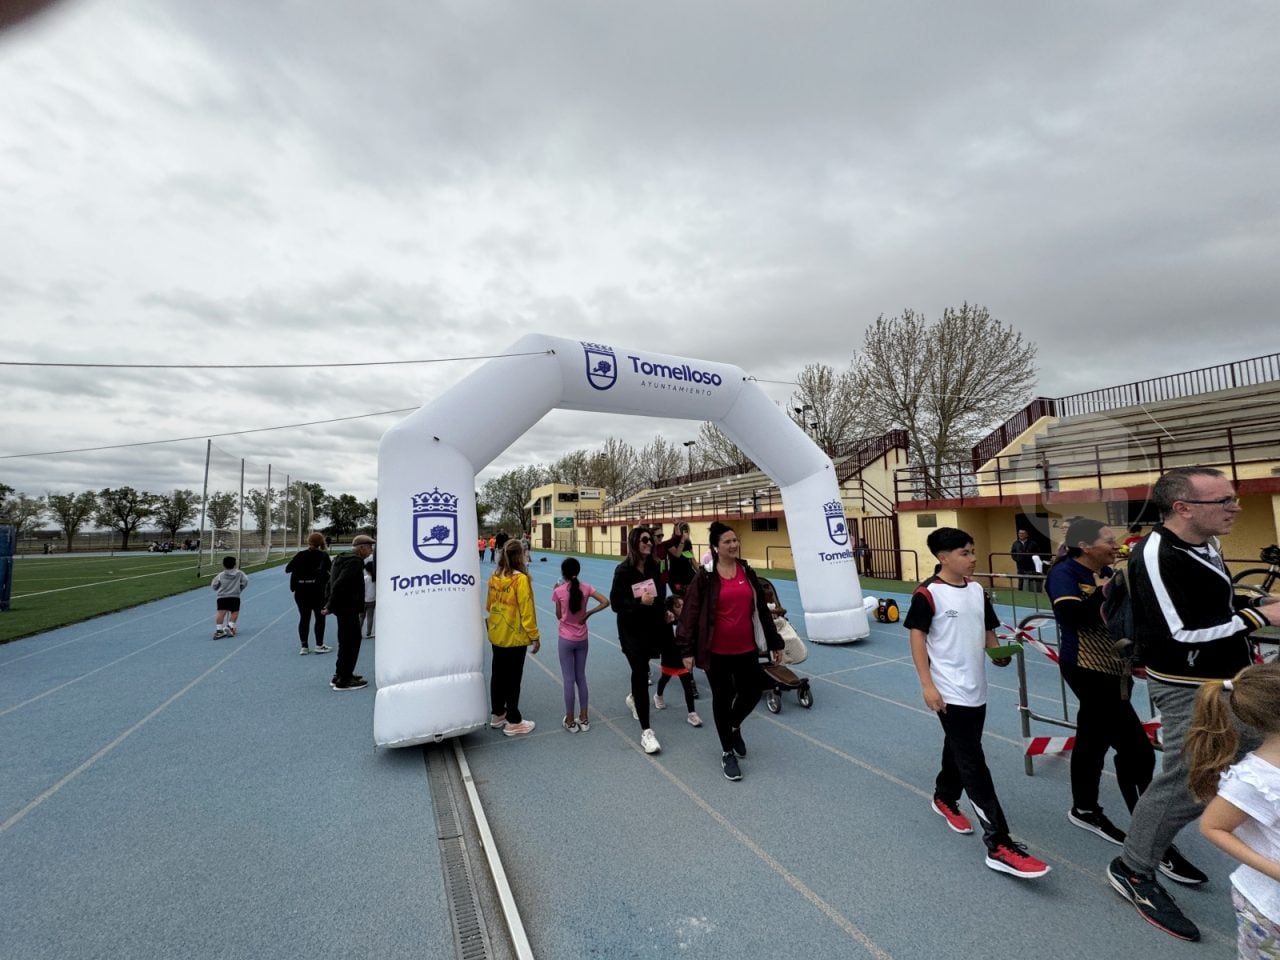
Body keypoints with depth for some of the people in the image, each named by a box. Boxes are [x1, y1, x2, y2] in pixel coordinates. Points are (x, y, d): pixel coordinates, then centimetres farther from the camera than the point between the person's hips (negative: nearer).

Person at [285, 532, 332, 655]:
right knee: (320, 617, 8)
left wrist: (299, 565, 16)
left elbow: (287, 569, 0)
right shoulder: (323, 556, -6)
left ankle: (304, 647, 11)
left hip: (301, 591, 3)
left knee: (304, 618, 10)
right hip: (317, 591, -3)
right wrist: (333, 561, 17)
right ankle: (319, 645, 10)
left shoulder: (300, 555, -1)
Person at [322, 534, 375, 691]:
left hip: (344, 607, 10)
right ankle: (344, 681, 3)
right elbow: (339, 585, -26)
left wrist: (328, 604, 14)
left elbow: (331, 583, 17)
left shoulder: (343, 559, 14)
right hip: (348, 608, -10)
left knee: (346, 642, 19)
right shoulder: (355, 561, -18)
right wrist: (330, 606, -19)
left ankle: (340, 675, 29)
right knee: (351, 642, -2)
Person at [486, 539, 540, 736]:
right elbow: (527, 611, -18)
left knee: (498, 675, 18)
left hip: (497, 635, 7)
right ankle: (513, 722, 15)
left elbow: (489, 605, 10)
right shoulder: (520, 579, -20)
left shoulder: (494, 578, -1)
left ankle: (497, 715, 33)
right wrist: (534, 636, -10)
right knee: (513, 679, 4)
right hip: (515, 637, -7)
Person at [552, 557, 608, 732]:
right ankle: (584, 719, 22)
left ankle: (570, 721, 15)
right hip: (582, 639, 3)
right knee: (581, 678, 15)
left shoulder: (559, 591, -13)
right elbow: (605, 602, -14)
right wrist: (588, 613, -5)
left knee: (568, 680, 6)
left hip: (566, 640, -3)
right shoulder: (586, 588, -7)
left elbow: (559, 616, -2)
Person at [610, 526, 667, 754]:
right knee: (640, 673, -3)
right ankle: (646, 731, 5)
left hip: (652, 627, 4)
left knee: (642, 670, 20)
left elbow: (661, 595, 9)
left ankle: (633, 698, 52)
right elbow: (616, 603, -15)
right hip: (631, 630, -4)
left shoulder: (654, 567, -2)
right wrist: (640, 602, -27)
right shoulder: (623, 570, -14)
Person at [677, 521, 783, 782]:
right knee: (722, 698, 9)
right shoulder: (705, 577, -10)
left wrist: (775, 642, 11)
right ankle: (727, 752, 29)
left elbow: (762, 609, 10)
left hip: (746, 648, 4)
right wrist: (687, 650, -12)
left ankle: (734, 726, 42)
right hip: (717, 651, -4)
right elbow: (690, 614, -9)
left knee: (752, 693, 9)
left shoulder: (748, 572, 4)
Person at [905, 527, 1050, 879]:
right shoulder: (927, 594, -16)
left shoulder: (978, 590, 6)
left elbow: (987, 631, 16)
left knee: (959, 749, 22)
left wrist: (999, 654, -5)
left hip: (977, 689, 7)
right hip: (950, 692, -7)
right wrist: (927, 684, -17)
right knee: (974, 765, -4)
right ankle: (999, 846, 3)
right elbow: (917, 637, -15)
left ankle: (944, 799, 45)